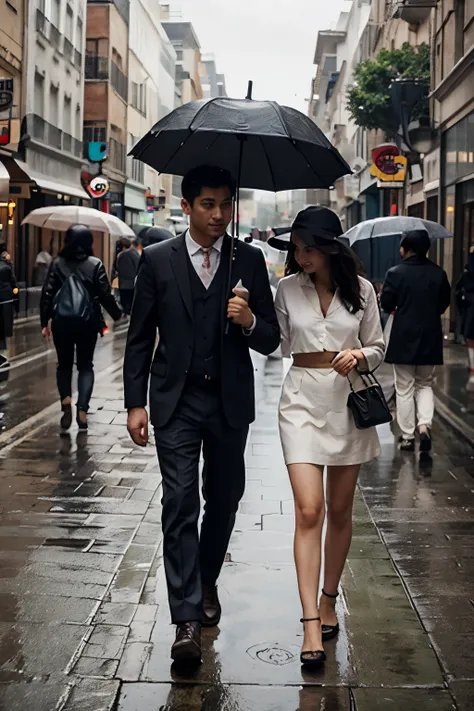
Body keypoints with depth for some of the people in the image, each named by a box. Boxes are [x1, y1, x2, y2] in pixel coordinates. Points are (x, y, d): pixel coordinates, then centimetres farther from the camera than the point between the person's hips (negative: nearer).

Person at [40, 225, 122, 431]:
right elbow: (105, 294, -4)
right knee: (85, 366, 10)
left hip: (61, 321, 1)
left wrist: (45, 322, 3)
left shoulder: (57, 263, 1)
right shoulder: (95, 264, -3)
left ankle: (65, 399, -8)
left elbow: (47, 294, -3)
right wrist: (117, 314, 11)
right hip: (88, 322, 0)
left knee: (64, 364, 16)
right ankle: (82, 409, -5)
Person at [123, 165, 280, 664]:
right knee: (180, 504, -7)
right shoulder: (157, 260, -1)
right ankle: (187, 620, -5)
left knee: (224, 499, 15)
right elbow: (140, 337, 2)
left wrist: (249, 321, -20)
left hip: (230, 401, 2)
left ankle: (206, 581, 39)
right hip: (176, 402, -2)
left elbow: (270, 341, 2)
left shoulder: (249, 261, 1)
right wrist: (135, 403, -3)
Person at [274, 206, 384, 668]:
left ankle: (328, 599, 30)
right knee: (309, 510, -11)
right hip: (302, 400, -1)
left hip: (348, 400, 1)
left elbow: (377, 348, 6)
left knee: (339, 510, 11)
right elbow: (278, 345, 8)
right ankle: (310, 623, -10)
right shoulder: (288, 288, 2)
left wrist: (358, 356, -14)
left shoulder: (361, 290, 1)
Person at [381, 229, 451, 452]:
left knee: (404, 388, 7)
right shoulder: (438, 273, -1)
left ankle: (407, 436, 10)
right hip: (430, 338, 3)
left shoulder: (395, 273, -11)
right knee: (425, 385, 17)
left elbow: (386, 304, -9)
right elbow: (444, 303, 6)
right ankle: (424, 425, -3)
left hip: (403, 338, -3)